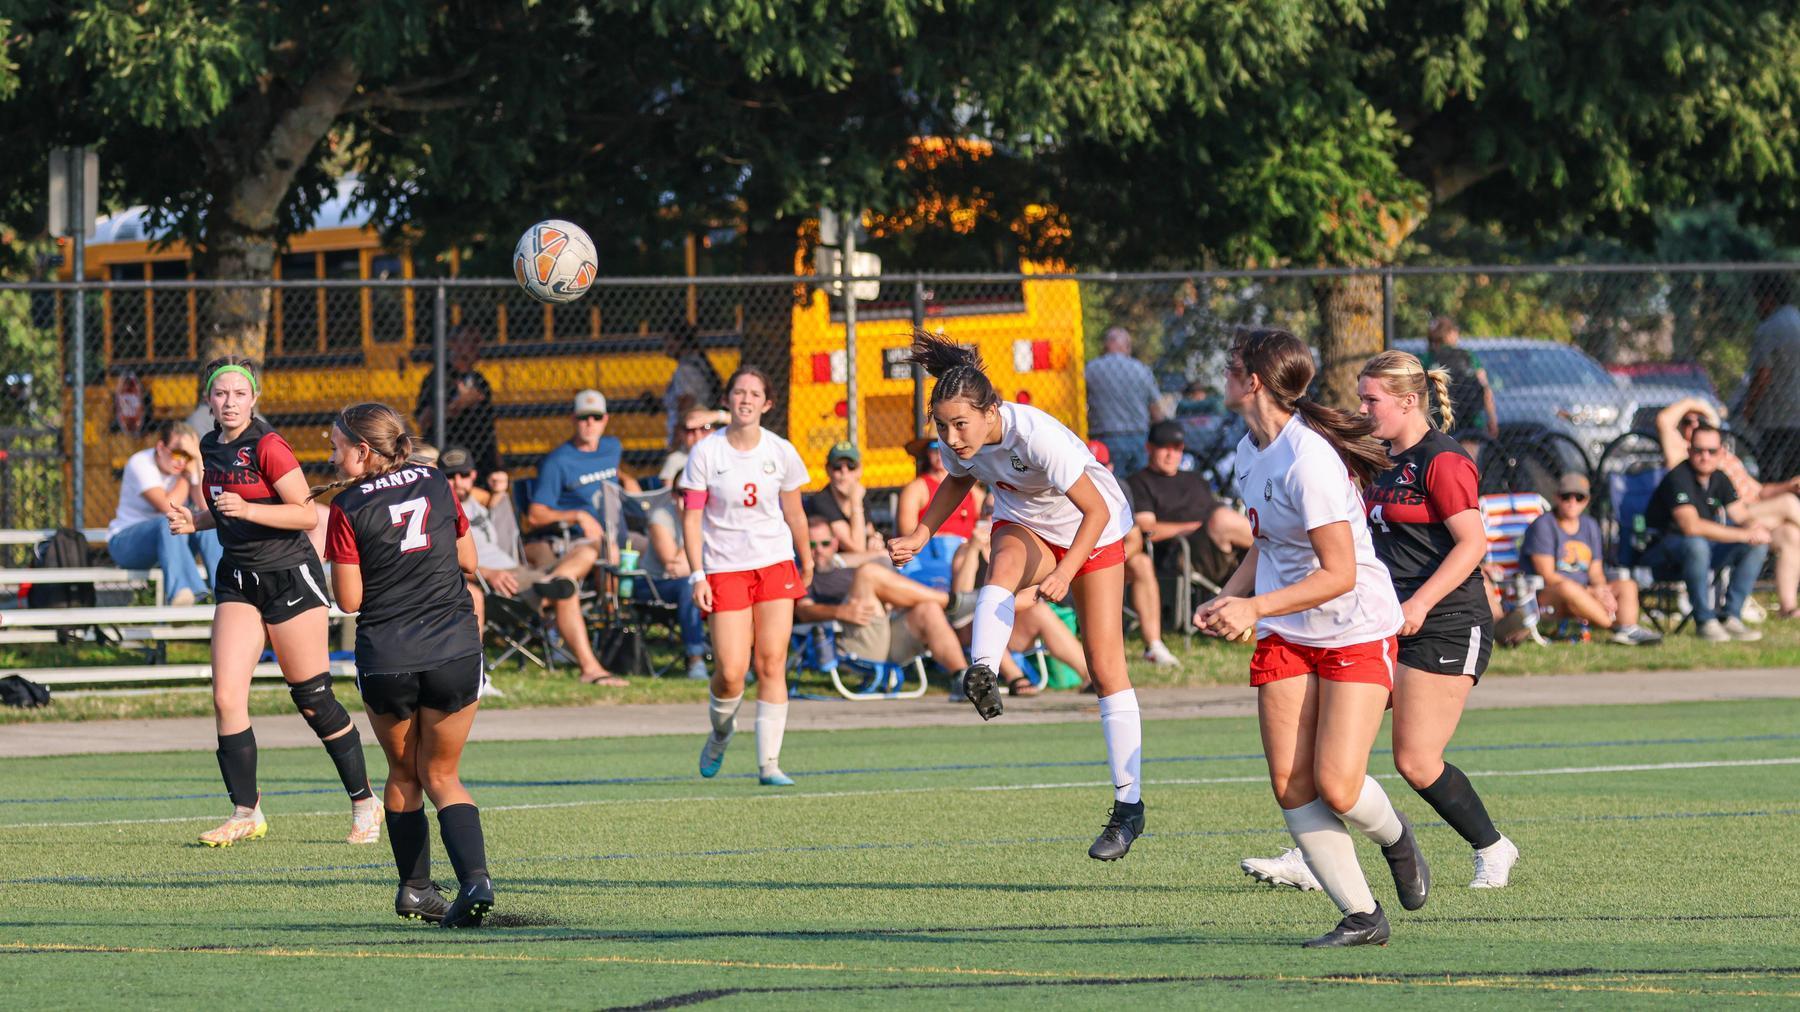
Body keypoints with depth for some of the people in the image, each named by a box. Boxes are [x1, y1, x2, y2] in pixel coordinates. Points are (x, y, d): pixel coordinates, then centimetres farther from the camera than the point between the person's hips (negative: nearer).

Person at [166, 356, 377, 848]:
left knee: (312, 698, 1)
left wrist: (247, 510, -28)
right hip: (237, 581, 7)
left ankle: (365, 803, 17)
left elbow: (307, 514, -18)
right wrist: (195, 520, 4)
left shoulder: (267, 446, -16)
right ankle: (246, 813, 0)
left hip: (289, 576, -7)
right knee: (227, 697, -7)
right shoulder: (211, 447, 7)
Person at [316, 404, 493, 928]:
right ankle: (474, 878, -11)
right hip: (454, 650, 2)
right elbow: (468, 562, 13)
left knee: (403, 774, 20)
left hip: (386, 661, -2)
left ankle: (415, 886, 22)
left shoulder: (349, 508, -6)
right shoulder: (437, 484, 5)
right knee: (441, 775, 11)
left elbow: (349, 599, -6)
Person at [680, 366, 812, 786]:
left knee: (772, 665, -7)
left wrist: (806, 563, 22)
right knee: (731, 671, -9)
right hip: (724, 570, -2)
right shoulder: (706, 453, -5)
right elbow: (691, 518, -4)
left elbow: (794, 514, 13)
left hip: (775, 565, 2)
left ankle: (769, 763, -2)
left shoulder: (781, 452, 1)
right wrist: (697, 575, -11)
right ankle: (721, 729, 25)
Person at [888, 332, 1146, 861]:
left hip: (1092, 530, -4)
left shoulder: (1037, 435, -36)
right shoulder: (957, 442, -19)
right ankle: (982, 674, -60)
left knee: (1106, 667, -6)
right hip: (1024, 526, 4)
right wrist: (920, 535, -5)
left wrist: (1065, 572, -41)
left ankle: (1128, 807, 1)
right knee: (1006, 563, -36)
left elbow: (1097, 510, -30)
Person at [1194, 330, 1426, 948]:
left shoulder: (1309, 461, -23)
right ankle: (1361, 917, 1)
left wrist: (1255, 607, -28)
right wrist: (1225, 601, 6)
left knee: (1336, 787, -16)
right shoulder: (1251, 451, 6)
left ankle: (1394, 839, 19)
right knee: (1290, 785, -5)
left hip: (1356, 634, -8)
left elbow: (1340, 573, -24)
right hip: (1285, 637, 8)